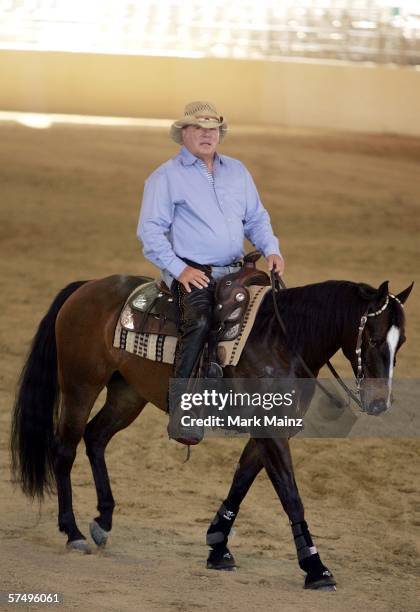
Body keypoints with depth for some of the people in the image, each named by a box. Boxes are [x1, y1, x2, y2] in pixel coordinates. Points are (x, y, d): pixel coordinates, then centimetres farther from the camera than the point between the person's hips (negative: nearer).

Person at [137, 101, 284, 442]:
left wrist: (271, 250, 4)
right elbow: (150, 230, -5)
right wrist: (179, 269, -15)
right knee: (199, 322, -32)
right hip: (192, 272, -6)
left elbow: (256, 219, 23)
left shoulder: (237, 171, 18)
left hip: (235, 271, 6)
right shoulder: (166, 177, 1)